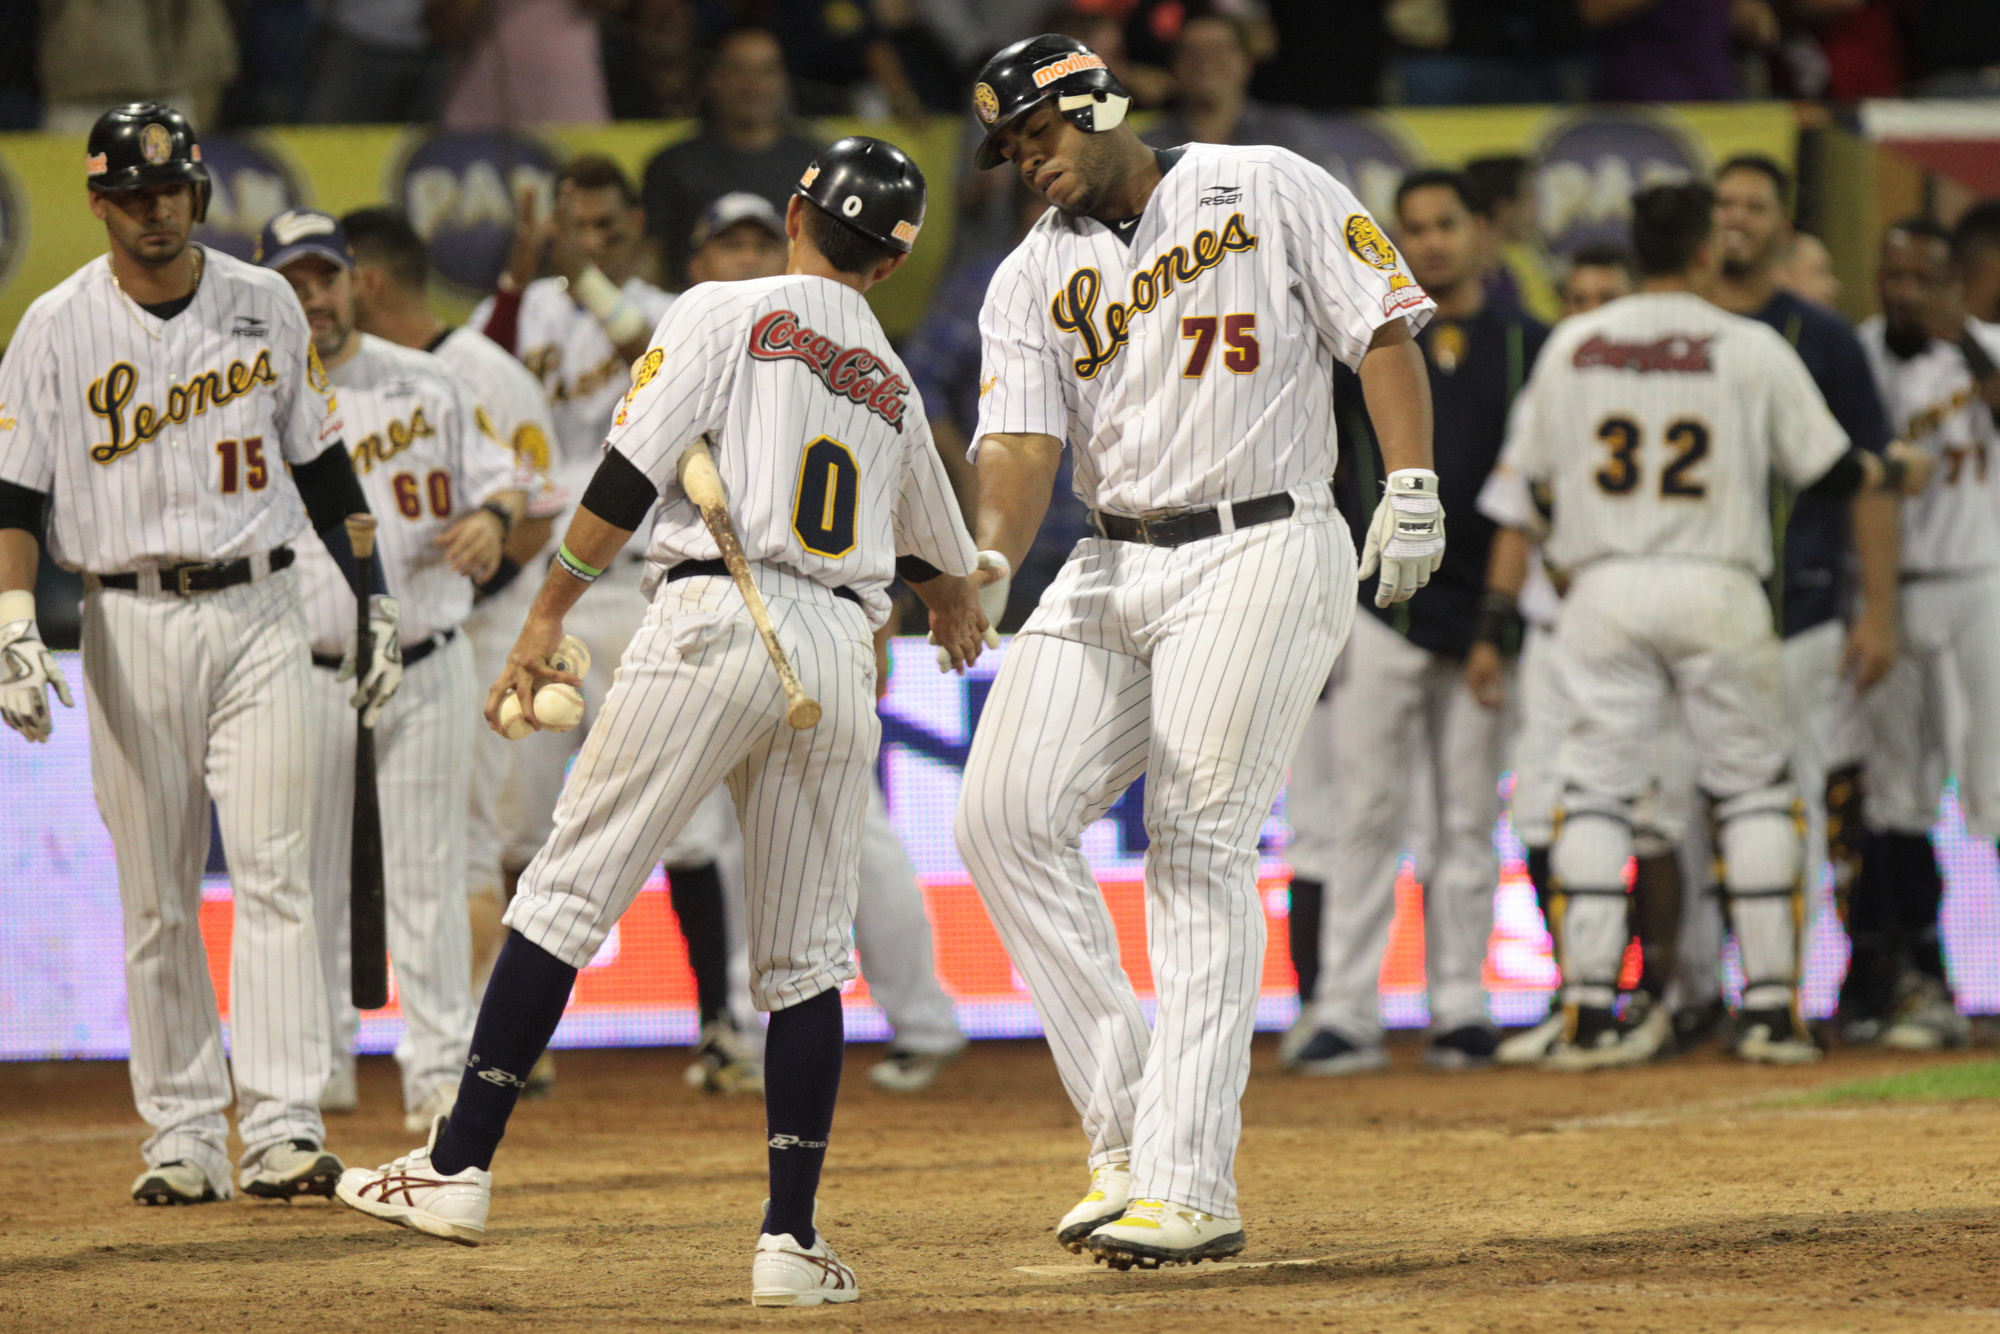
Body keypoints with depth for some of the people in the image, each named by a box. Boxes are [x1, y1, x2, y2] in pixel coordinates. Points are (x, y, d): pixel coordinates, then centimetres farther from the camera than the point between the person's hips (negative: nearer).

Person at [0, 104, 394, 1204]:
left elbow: (320, 461, 13)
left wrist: (374, 601, 10)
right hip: (130, 621, 0)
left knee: (272, 869, -9)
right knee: (156, 897, 2)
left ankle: (283, 1129, -13)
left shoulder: (264, 306, 6)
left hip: (257, 614, 1)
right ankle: (182, 1139, 7)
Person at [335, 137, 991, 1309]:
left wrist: (550, 615, -2)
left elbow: (632, 474, -6)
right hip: (841, 656, 5)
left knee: (571, 890, -2)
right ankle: (794, 1238, 3)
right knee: (808, 952, 8)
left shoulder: (726, 313, 7)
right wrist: (956, 603, 64)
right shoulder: (892, 383, 23)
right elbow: (940, 551, 41)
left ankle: (460, 1166, -7)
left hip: (718, 622, -4)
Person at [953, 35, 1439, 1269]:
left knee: (1199, 848, -12)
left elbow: (1384, 333, -1)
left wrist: (1412, 491, -12)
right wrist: (989, 566, -17)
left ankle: (1192, 1185, -13)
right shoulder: (1034, 278, 12)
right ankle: (1128, 1131, 1)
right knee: (1006, 811, -7)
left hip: (1263, 553, -6)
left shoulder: (1270, 192, 1)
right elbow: (1024, 440, 1)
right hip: (1112, 569, 6)